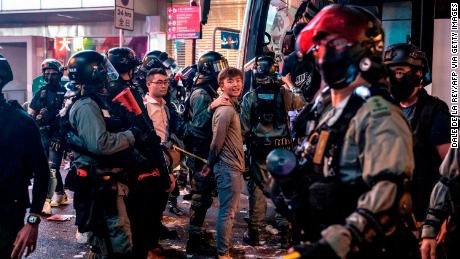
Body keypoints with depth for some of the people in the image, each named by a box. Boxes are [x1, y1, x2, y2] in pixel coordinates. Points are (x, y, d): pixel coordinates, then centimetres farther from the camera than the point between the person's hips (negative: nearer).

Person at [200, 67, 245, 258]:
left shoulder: (232, 106, 14)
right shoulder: (226, 110, -19)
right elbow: (217, 142, -18)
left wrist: (211, 165, 13)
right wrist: (211, 164, -4)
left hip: (233, 166, 10)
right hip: (229, 167, -10)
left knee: (230, 210, 18)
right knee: (227, 212, -2)